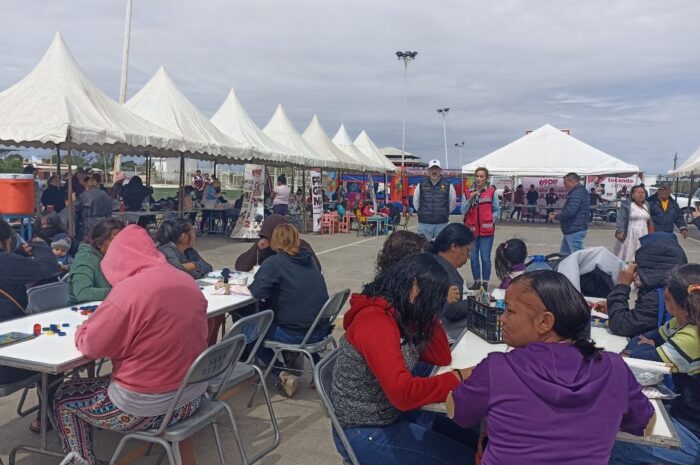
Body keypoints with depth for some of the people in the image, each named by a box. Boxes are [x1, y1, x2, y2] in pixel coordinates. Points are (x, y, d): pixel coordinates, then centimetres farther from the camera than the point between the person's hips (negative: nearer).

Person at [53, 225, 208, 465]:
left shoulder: (128, 290, -22)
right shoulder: (188, 281, 0)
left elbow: (89, 345, -13)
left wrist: (83, 329, 8)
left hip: (147, 409, -7)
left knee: (63, 397, 16)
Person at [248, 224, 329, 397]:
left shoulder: (274, 263, -12)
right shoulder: (308, 258, 8)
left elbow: (258, 291, -24)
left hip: (295, 334, -6)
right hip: (320, 329, 6)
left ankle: (283, 375, 4)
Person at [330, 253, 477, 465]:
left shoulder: (401, 315, 1)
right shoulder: (375, 321, -27)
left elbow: (442, 357, 4)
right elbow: (403, 393, -33)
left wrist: (428, 314, -5)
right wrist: (459, 377, -27)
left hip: (390, 414, 9)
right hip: (364, 433, -9)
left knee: (471, 440, 9)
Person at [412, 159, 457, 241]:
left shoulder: (448, 185, 1)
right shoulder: (421, 185, 3)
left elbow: (453, 203, 12)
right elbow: (416, 202, 15)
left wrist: (445, 213, 10)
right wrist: (423, 213, 11)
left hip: (442, 224, 0)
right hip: (424, 224, 0)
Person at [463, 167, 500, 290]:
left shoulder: (492, 192, 1)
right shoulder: (468, 193, 9)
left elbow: (497, 210, 3)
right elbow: (463, 211, 4)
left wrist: (491, 220, -12)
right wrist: (470, 199, -9)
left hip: (486, 230, -3)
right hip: (472, 229, 3)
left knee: (485, 258, -4)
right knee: (474, 258, 9)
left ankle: (485, 283, 5)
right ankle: (477, 282, 21)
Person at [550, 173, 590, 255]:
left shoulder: (576, 194, -18)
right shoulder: (581, 191, 16)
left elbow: (570, 212, -25)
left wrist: (556, 217, -9)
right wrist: (558, 214, 12)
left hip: (575, 231, -11)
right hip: (572, 230, 11)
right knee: (563, 254, 17)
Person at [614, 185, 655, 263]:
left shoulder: (647, 205, 13)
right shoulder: (626, 205, -4)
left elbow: (649, 221, 19)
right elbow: (620, 219, -10)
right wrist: (619, 232, -20)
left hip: (643, 236, 5)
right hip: (629, 235, -5)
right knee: (627, 256, -5)